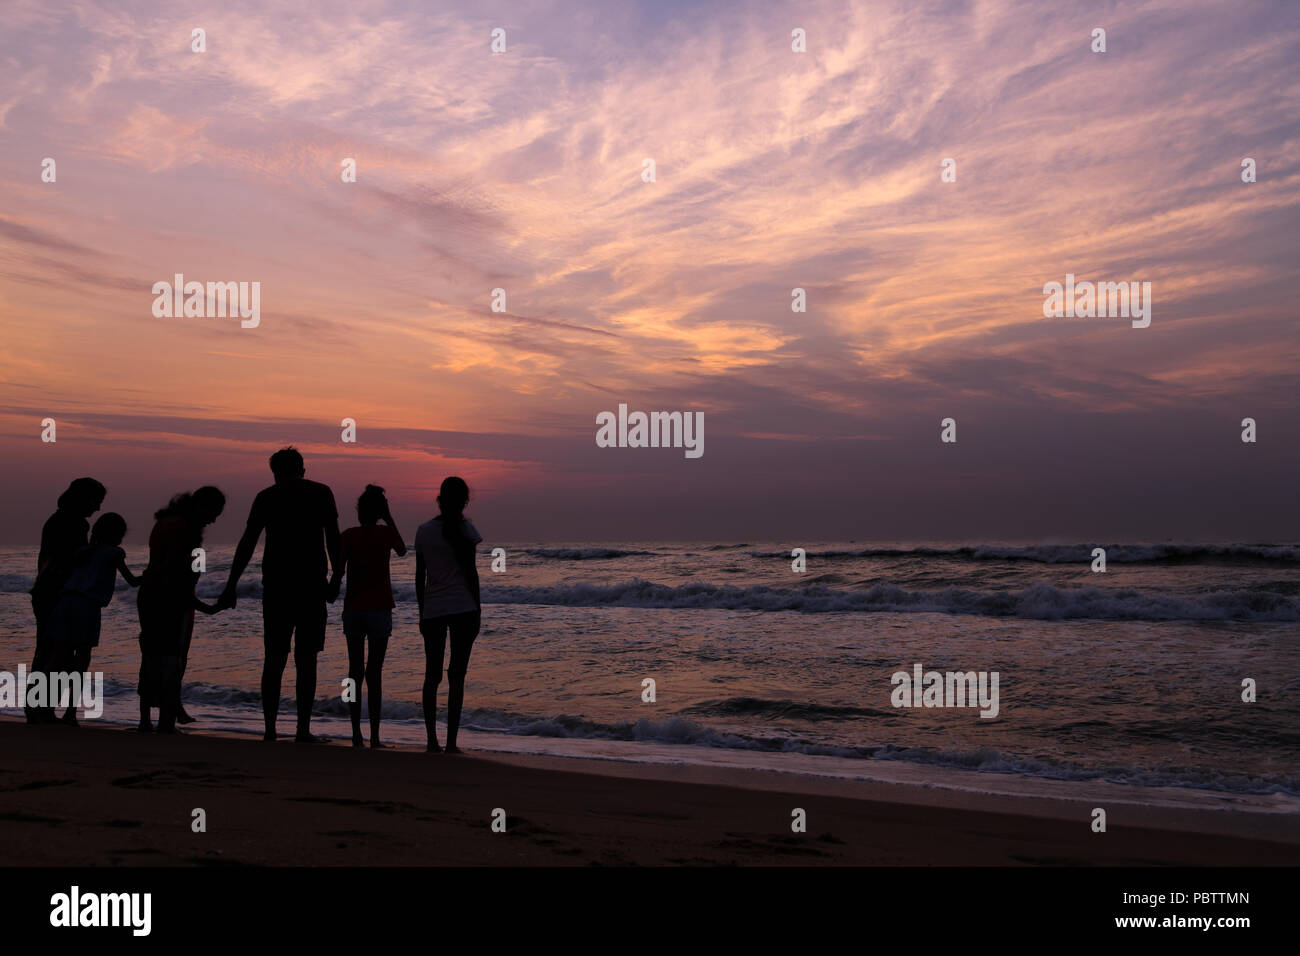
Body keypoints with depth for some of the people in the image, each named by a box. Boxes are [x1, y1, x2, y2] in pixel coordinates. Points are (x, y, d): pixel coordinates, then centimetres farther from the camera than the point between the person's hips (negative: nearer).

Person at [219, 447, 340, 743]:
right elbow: (333, 539, 1)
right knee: (306, 659, 2)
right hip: (312, 585, -1)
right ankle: (303, 730, 0)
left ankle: (270, 729, 5)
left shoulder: (266, 496, 7)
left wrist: (231, 586, 8)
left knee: (274, 658, 8)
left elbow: (247, 543, 5)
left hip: (275, 585, 1)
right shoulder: (321, 493, 5)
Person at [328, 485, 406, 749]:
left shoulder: (348, 536, -2)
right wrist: (389, 519, 14)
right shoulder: (386, 534, -3)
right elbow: (402, 551, 17)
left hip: (353, 608, 1)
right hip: (380, 608, -1)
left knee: (355, 670, 7)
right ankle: (374, 737, 0)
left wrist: (331, 597, 6)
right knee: (374, 672, 2)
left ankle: (357, 735, 5)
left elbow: (338, 573, -8)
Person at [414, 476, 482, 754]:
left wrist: (422, 611, 16)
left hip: (432, 609, 3)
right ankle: (451, 741, -2)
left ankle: (432, 740, 7)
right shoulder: (465, 529, -5)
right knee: (457, 675, 0)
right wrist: (477, 611, 1)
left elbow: (420, 575, 8)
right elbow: (471, 572, -5)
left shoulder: (424, 531, 5)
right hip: (463, 607, -3)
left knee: (432, 676, 9)